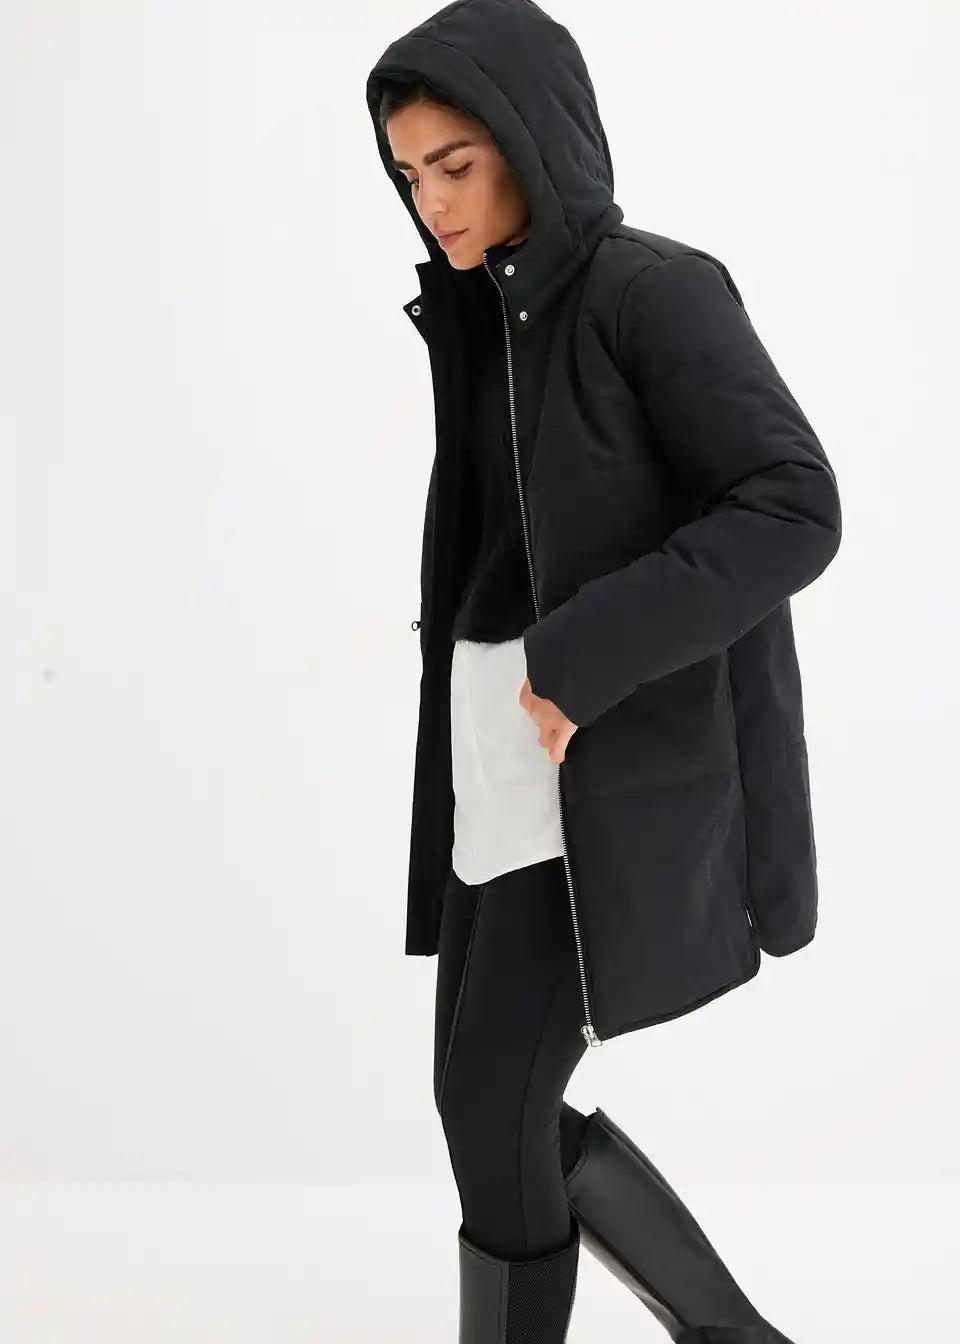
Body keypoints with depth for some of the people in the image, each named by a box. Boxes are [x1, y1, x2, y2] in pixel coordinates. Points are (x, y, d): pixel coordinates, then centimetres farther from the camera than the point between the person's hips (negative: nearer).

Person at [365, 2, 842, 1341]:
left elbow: (795, 511, -20)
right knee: (497, 1105, 12)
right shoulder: (487, 320, 12)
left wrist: (584, 658, -24)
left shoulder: (659, 289, -11)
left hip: (611, 763, -8)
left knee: (489, 1105, -3)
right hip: (501, 751, 8)